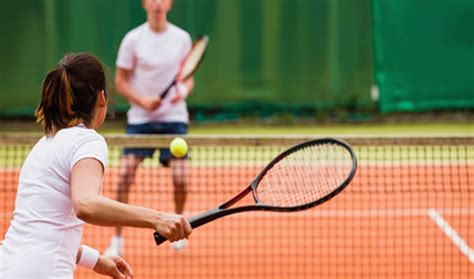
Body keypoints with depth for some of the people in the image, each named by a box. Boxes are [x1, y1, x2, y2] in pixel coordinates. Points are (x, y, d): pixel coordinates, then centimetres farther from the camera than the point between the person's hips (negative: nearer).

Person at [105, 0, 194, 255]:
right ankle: (117, 239, -2)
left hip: (173, 117, 1)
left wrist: (183, 90, -14)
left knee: (180, 177, -8)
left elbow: (188, 79, 8)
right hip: (140, 118, -1)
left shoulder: (182, 38, 1)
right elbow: (120, 81, 0)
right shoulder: (133, 39, -4)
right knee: (125, 175, -12)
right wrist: (143, 100, -15)